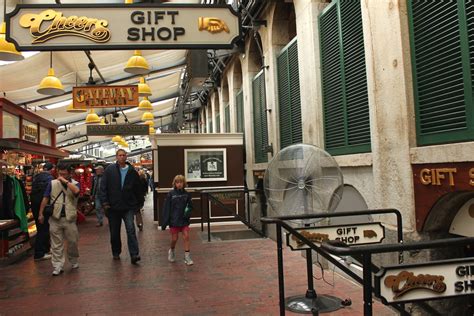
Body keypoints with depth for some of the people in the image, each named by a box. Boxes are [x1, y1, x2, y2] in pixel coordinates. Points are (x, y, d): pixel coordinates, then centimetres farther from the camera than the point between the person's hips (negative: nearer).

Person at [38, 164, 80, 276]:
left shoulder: (75, 184, 1)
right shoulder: (52, 183, 6)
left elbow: (76, 191, -23)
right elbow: (45, 199, 6)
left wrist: (65, 181, -17)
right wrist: (41, 213, 3)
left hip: (69, 218, -1)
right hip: (55, 218, 1)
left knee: (72, 242, 8)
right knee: (56, 244, 4)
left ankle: (73, 261, 28)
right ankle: (58, 266, 11)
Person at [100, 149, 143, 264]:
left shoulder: (132, 171, 3)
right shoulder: (109, 170, 0)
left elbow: (138, 189, 10)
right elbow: (103, 187, -1)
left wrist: (140, 202, 12)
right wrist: (105, 202, -8)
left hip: (128, 207, -1)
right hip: (113, 207, 1)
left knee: (131, 229, -12)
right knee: (114, 232, 12)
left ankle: (134, 255, -12)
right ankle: (116, 253, 30)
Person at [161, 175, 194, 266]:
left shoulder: (186, 194, 0)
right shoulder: (171, 194, -7)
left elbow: (190, 206, 11)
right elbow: (166, 208, -6)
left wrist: (188, 212, -11)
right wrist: (164, 222, -9)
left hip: (184, 220, 2)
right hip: (174, 220, -2)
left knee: (186, 237, -4)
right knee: (174, 239, 7)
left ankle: (187, 256, 5)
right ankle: (171, 251, 36)